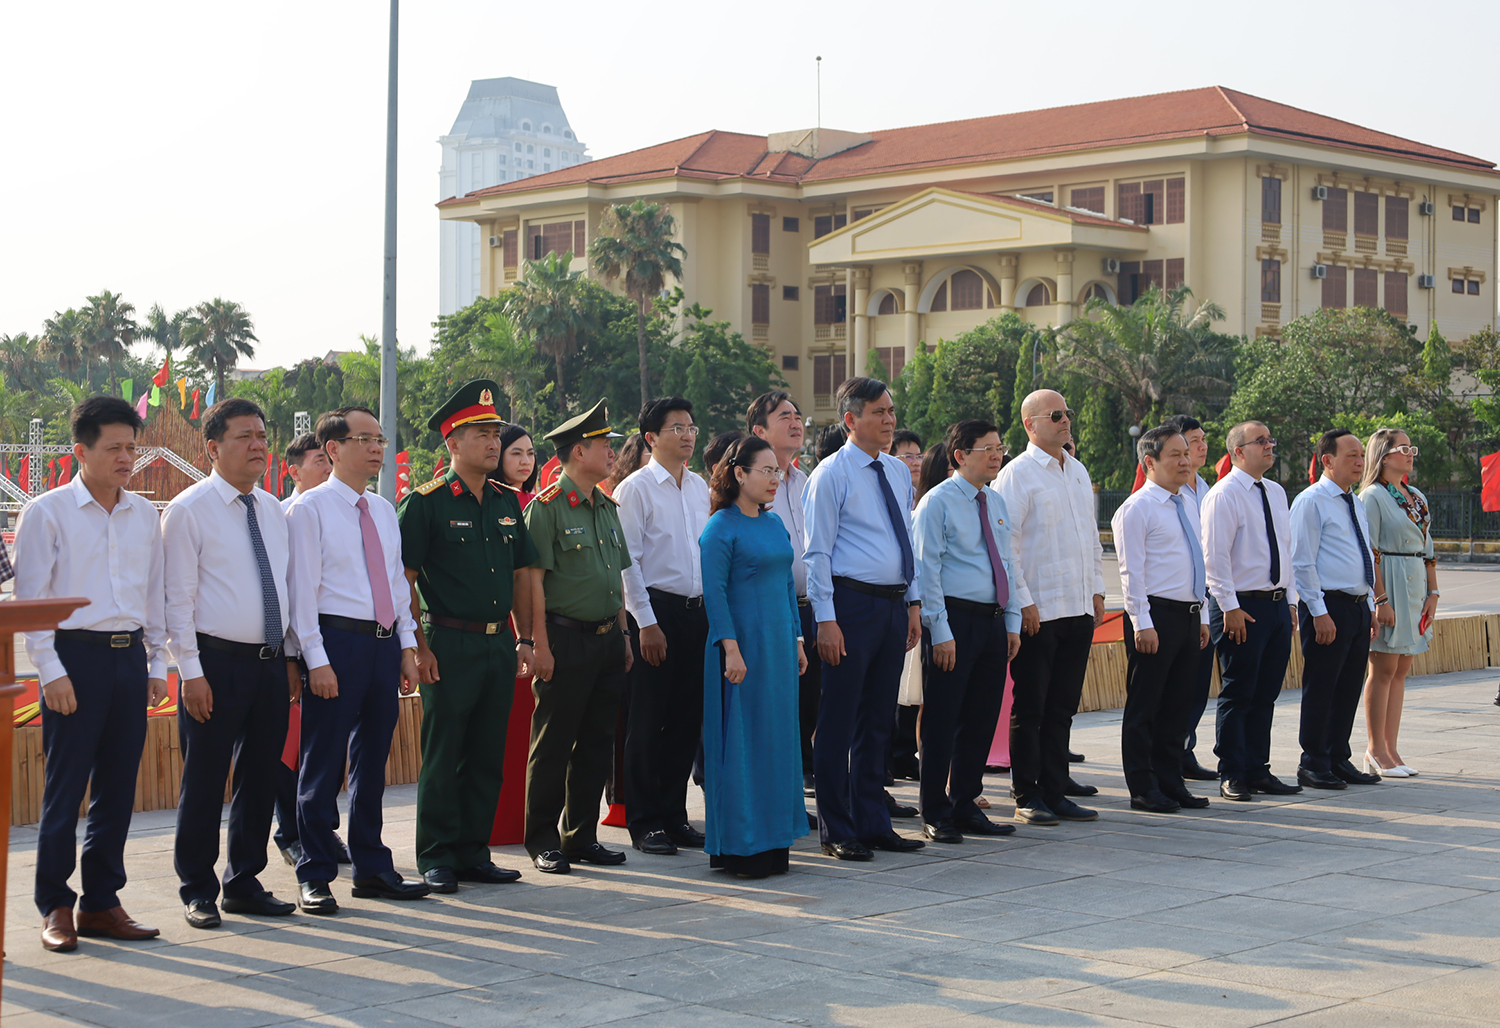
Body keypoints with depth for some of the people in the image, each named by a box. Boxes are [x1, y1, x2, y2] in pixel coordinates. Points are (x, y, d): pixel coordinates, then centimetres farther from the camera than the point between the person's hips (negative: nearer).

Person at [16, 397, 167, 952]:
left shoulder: (144, 516, 12)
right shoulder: (48, 512, -2)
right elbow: (31, 598, -5)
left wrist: (157, 663, 12)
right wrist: (51, 671, -11)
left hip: (130, 657, 5)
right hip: (75, 657, -5)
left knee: (118, 786, 7)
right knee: (65, 786, -2)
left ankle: (101, 902, 16)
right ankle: (55, 907, 8)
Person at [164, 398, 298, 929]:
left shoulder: (273, 511, 13)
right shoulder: (189, 509, -6)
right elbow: (178, 597, -8)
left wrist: (290, 658, 13)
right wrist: (191, 671, -13)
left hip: (271, 664, 6)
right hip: (217, 661, -6)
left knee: (261, 776, 12)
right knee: (204, 781, 0)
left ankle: (245, 883, 24)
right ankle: (198, 891, 12)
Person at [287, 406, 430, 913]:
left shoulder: (384, 510, 15)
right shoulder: (310, 508, -5)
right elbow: (302, 589, -9)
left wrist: (407, 646, 11)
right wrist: (317, 659, -15)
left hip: (384, 643, 7)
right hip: (337, 640, -7)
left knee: (372, 761, 14)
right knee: (323, 763, -1)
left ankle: (372, 868, 23)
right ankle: (315, 876, 8)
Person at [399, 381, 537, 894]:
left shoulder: (507, 502, 13)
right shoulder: (426, 502, -6)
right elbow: (403, 577, -8)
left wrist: (524, 639, 12)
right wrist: (418, 646, -13)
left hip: (499, 645, 6)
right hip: (450, 645, -6)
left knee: (488, 756, 10)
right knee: (442, 758, 0)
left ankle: (474, 852, 19)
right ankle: (436, 859, 9)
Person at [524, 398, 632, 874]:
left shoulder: (606, 507, 15)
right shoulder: (547, 507, -9)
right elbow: (534, 580, -12)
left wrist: (623, 637, 16)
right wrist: (541, 646, -15)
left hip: (607, 638, 7)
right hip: (566, 639, -7)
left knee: (596, 743, 11)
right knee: (553, 745, 0)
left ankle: (582, 835, 20)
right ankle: (543, 841, 8)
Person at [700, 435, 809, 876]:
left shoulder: (774, 523, 13)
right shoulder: (721, 527, -9)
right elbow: (714, 591, -13)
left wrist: (797, 640, 15)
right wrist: (731, 648, -19)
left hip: (778, 645, 8)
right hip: (744, 645, -7)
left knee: (777, 737, 10)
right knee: (740, 741, -3)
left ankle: (772, 842, 17)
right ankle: (738, 847, 3)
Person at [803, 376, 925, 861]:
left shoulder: (899, 472, 14)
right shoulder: (831, 474, -7)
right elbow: (817, 552, -10)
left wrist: (914, 603, 14)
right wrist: (826, 619, -15)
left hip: (894, 605, 7)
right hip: (852, 603, -7)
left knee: (879, 720, 13)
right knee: (839, 722, -1)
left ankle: (873, 824, 21)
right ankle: (837, 832, 6)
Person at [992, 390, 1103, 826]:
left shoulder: (1078, 471, 15)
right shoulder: (1017, 474, -8)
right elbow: (1005, 543, -12)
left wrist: (1096, 591, 15)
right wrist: (1023, 601, -15)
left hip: (1079, 609, 7)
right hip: (1038, 610, -7)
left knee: (1061, 708, 11)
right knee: (1030, 708, 0)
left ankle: (1054, 793, 18)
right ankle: (1027, 798, 7)